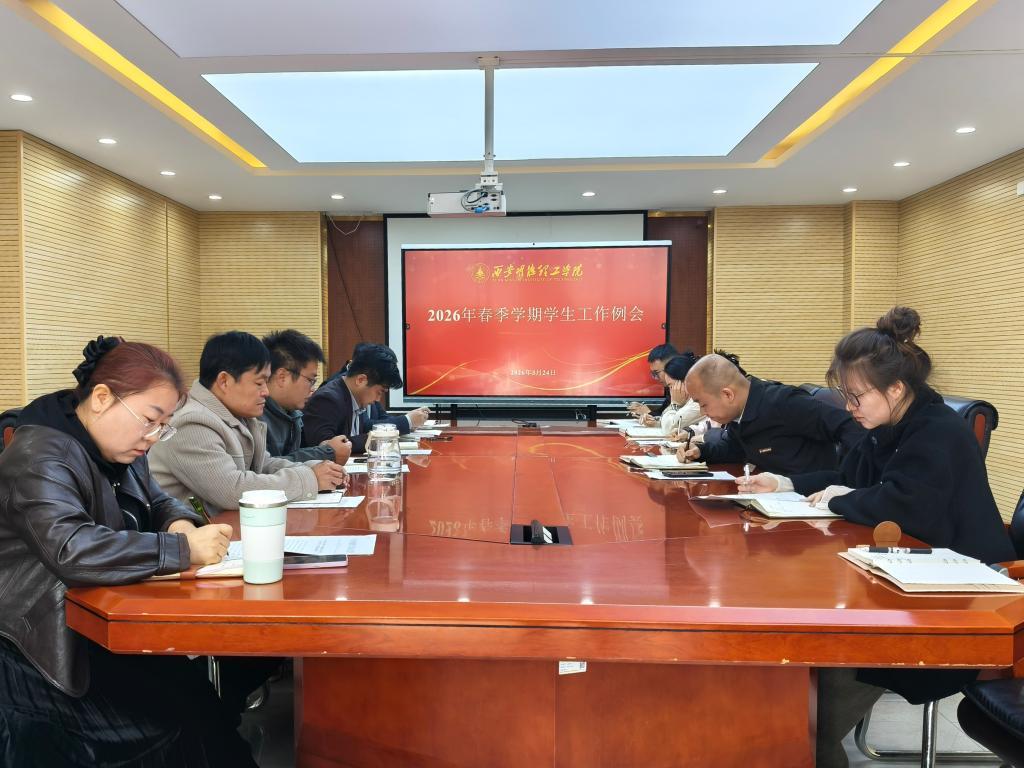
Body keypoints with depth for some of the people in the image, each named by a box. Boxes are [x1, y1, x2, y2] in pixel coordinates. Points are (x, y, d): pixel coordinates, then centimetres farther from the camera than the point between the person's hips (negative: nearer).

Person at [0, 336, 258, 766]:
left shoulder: (119, 450, 9)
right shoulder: (41, 456, -18)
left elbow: (157, 504, 19)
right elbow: (73, 549, -33)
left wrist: (180, 523, -5)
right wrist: (184, 549, -29)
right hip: (44, 651, -8)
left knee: (201, 694, -11)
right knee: (179, 723, -19)